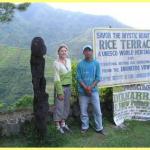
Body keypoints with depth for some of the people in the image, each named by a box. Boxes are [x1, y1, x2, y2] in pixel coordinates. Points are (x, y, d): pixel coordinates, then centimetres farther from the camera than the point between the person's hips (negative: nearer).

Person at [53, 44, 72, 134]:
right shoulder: (56, 63, -15)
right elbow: (57, 79, -16)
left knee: (66, 106, 15)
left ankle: (63, 124, 30)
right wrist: (60, 92, -17)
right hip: (60, 87, -7)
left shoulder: (69, 61, 4)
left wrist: (70, 87, 11)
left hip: (68, 87, 7)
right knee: (59, 107, 2)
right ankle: (58, 126, 17)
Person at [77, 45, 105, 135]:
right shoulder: (80, 64, 0)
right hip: (83, 91, 0)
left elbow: (98, 78, -3)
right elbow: (78, 78, -3)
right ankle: (85, 127, 24)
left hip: (94, 90, 0)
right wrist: (85, 88, -14)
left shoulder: (96, 63, 1)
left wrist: (90, 87, -13)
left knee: (97, 110, 2)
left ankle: (99, 128, 15)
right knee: (83, 110, 8)